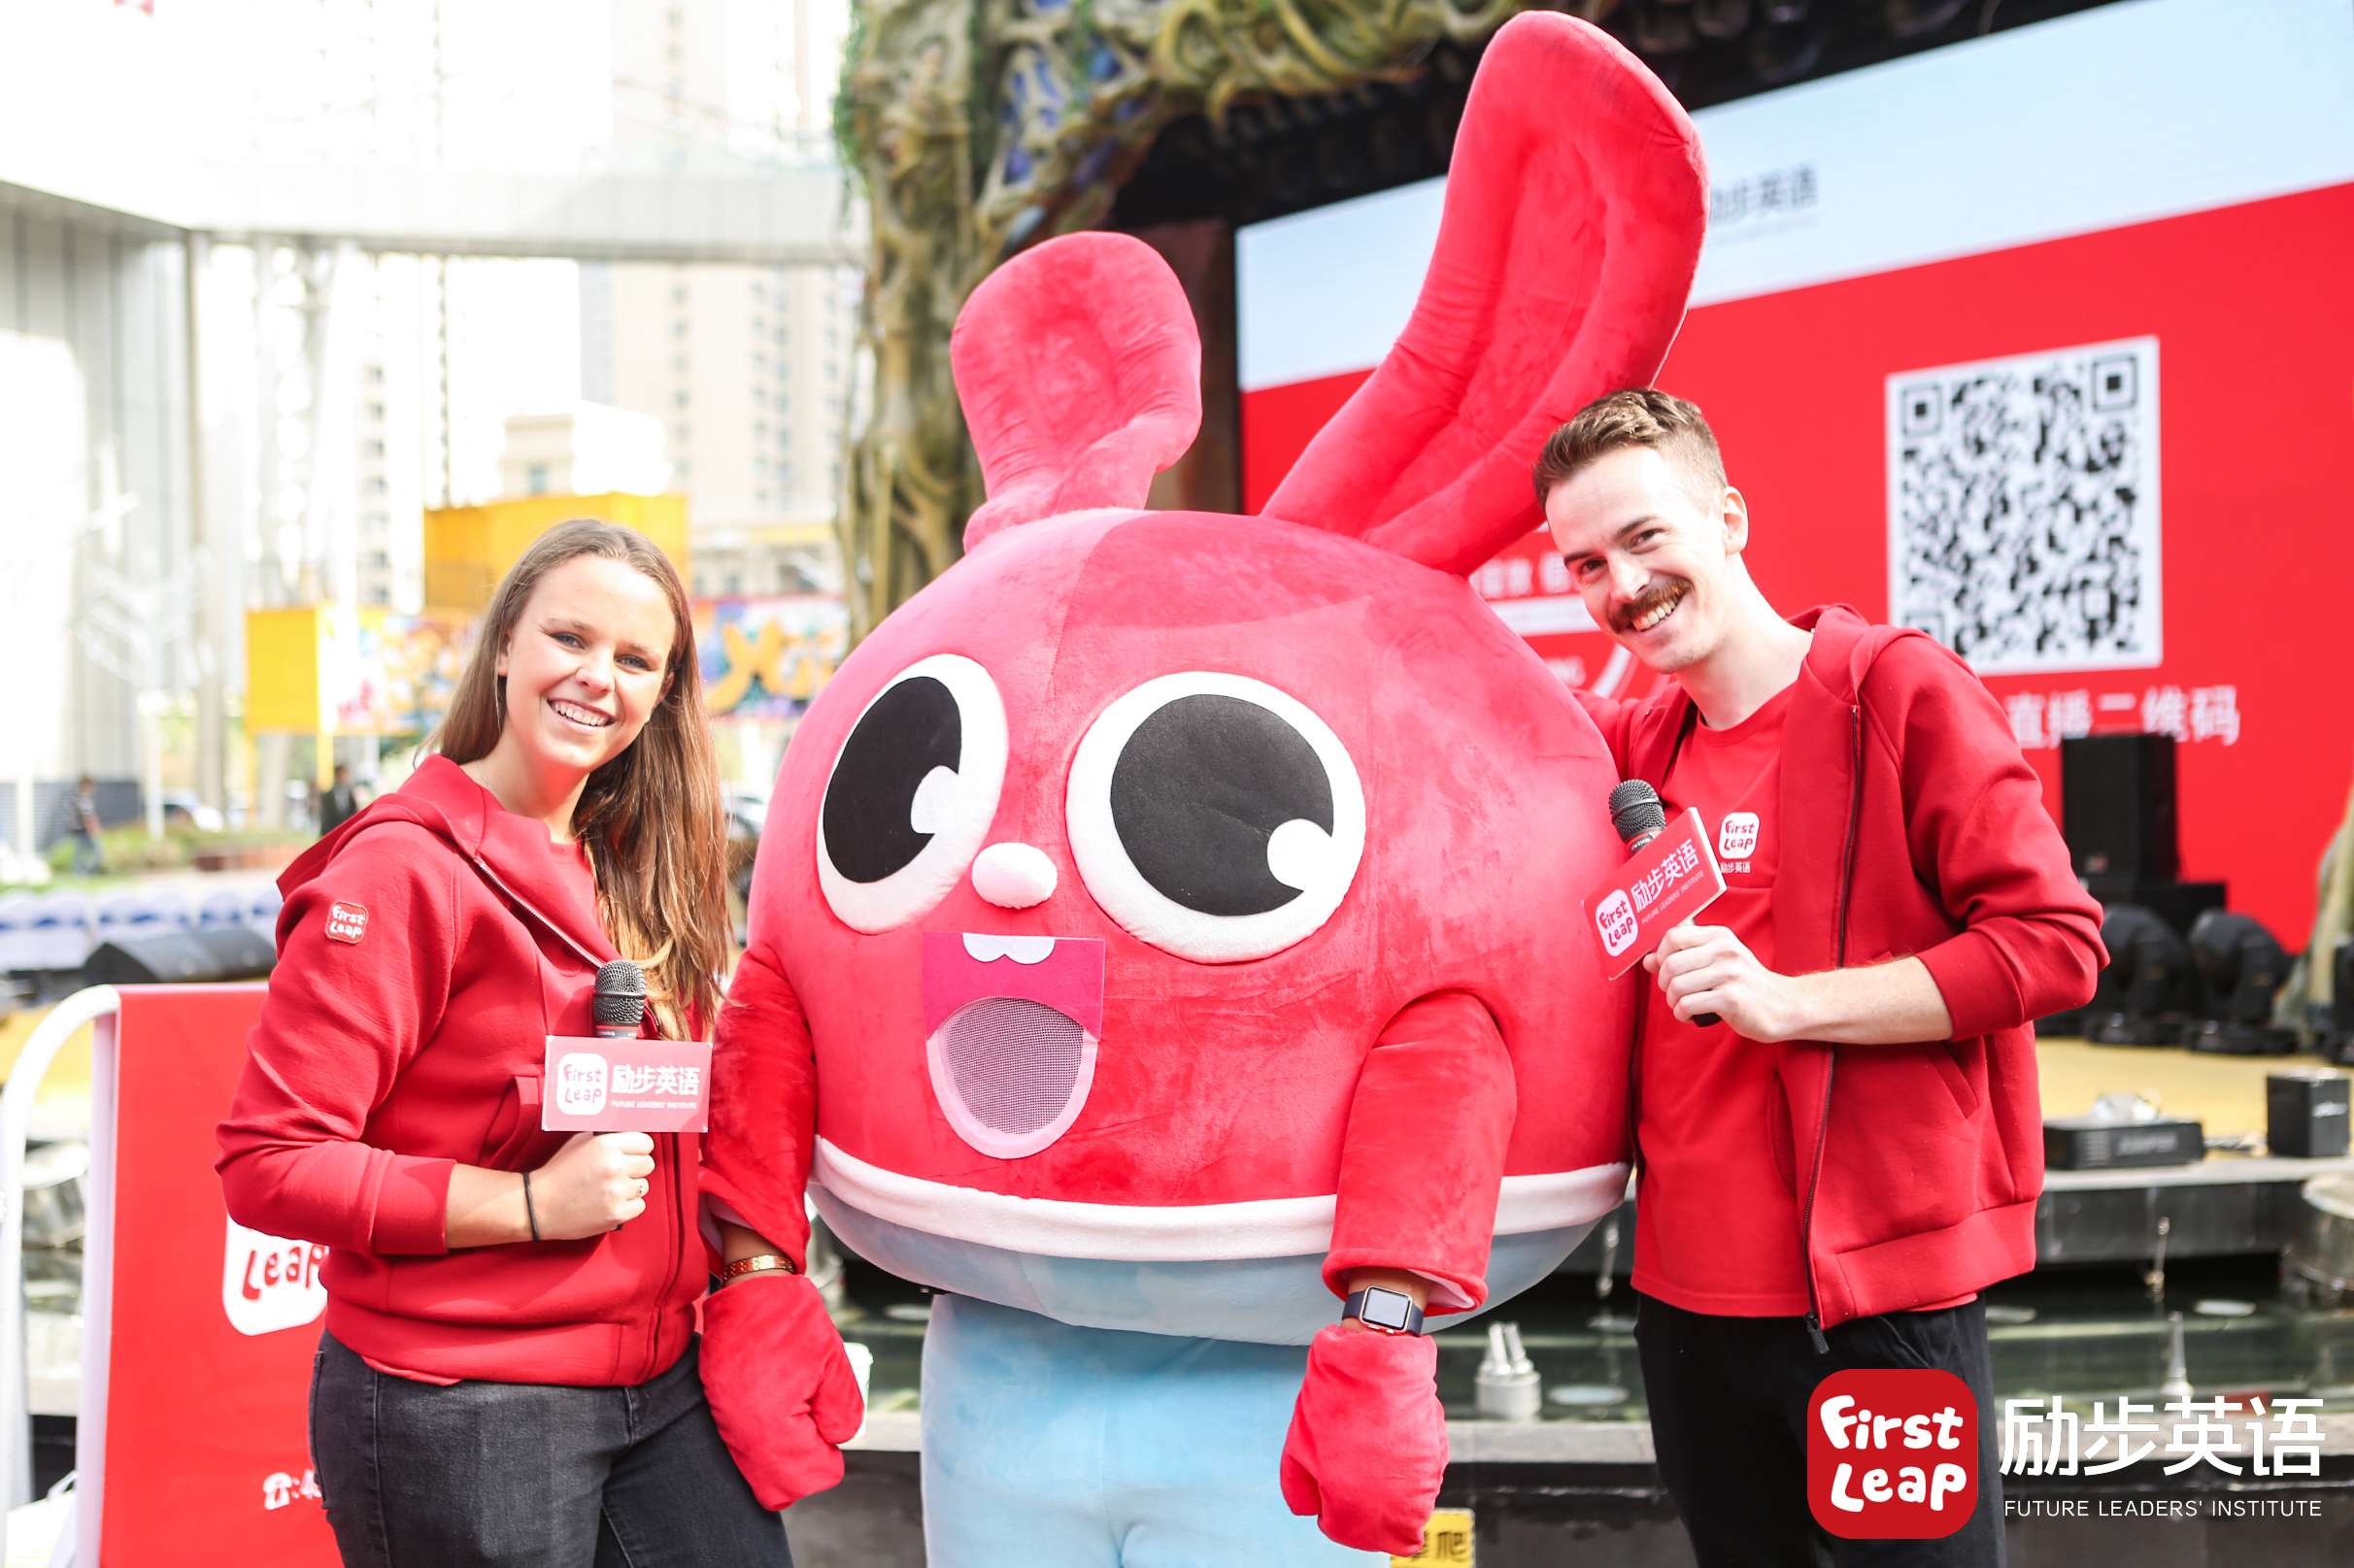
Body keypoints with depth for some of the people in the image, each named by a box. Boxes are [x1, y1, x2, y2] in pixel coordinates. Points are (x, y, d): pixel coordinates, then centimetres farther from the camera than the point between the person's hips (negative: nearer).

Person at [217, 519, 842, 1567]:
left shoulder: (633, 873, 10)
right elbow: (267, 1161, -16)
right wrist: (531, 1203, -19)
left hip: (660, 1389, 7)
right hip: (460, 1416, -6)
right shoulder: (404, 868, -12)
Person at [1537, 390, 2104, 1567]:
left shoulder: (1897, 689, -8)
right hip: (1690, 1290, 6)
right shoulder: (1640, 743, 10)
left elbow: (2053, 940, -13)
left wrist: (1788, 1002, -18)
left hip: (1880, 1293, -6)